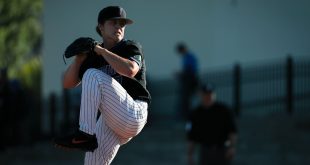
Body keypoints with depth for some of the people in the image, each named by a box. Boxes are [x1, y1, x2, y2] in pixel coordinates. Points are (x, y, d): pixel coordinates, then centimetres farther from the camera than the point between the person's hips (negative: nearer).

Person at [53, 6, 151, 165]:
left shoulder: (131, 47, 3)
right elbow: (68, 83, 11)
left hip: (133, 115, -6)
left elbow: (130, 70, -20)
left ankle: (85, 134, -26)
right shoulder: (94, 56, 18)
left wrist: (102, 50, -12)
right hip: (109, 122, 6)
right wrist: (79, 58, -4)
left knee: (93, 75, -20)